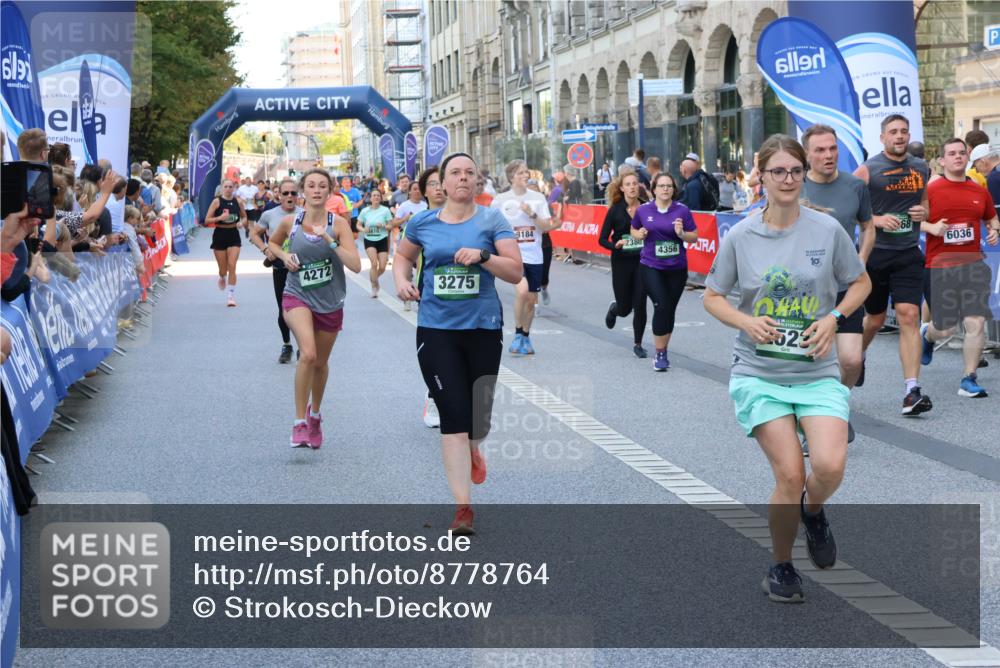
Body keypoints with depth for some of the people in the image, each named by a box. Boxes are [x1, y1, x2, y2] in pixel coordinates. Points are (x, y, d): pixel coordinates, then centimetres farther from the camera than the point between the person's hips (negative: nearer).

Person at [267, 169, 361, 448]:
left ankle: (315, 414, 44)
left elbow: (356, 265, -16)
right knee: (308, 354, -26)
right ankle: (300, 422, -16)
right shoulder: (290, 222, -5)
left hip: (330, 302, 2)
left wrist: (330, 242, -26)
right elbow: (272, 243, 17)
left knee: (320, 362, 16)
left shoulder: (338, 224, -8)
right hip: (298, 297, -2)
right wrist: (284, 256, -3)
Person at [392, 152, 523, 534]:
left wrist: (482, 256, -23)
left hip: (483, 327, 0)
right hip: (436, 329, 0)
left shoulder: (491, 220, -2)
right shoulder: (423, 223, 4)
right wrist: (401, 280, 2)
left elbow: (516, 272, -7)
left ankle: (473, 449, 51)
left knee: (479, 411, 12)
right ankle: (463, 507, -6)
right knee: (453, 414, -9)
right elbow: (403, 256, 22)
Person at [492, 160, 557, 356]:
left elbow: (547, 227, -1)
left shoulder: (538, 198, 3)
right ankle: (518, 334, -9)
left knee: (531, 300, 9)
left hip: (533, 256, 3)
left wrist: (532, 214, -14)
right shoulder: (500, 200, -2)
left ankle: (526, 337, 29)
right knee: (522, 289, -26)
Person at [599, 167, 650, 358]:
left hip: (643, 261, 1)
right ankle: (614, 308, 45)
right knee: (625, 308, 7)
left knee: (640, 304, -5)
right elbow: (602, 239, -4)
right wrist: (616, 245, -22)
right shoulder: (615, 210, -6)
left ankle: (638, 344, 11)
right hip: (622, 262, -1)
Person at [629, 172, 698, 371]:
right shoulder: (643, 210, 0)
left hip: (677, 267, 1)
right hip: (651, 267, -1)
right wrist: (639, 235, -5)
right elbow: (634, 230, 17)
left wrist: (681, 233, -18)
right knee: (661, 306, -14)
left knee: (670, 310, 9)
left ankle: (663, 351, 25)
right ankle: (660, 353, -4)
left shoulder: (682, 211, -3)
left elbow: (694, 237, 2)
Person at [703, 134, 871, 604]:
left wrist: (833, 318, -6)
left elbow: (860, 283, 12)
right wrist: (747, 322, -11)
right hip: (759, 372, -1)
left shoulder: (828, 230, -1)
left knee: (830, 465, -20)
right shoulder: (739, 236, -1)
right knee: (789, 475, -10)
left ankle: (813, 511, 17)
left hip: (817, 371, 1)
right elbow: (712, 297, 8)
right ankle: (781, 568, 16)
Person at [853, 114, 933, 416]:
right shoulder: (867, 170, -4)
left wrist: (923, 212, 0)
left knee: (909, 316, -11)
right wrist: (877, 219, -18)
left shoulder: (921, 169, 10)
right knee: (875, 318, 11)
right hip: (874, 253, -2)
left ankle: (912, 391, -14)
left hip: (908, 255, 2)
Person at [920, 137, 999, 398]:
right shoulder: (930, 190, -2)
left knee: (976, 322, -9)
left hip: (973, 263, 3)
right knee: (945, 329, 4)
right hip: (939, 266, -3)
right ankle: (927, 335, 42)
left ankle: (969, 379, 2)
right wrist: (931, 227, -16)